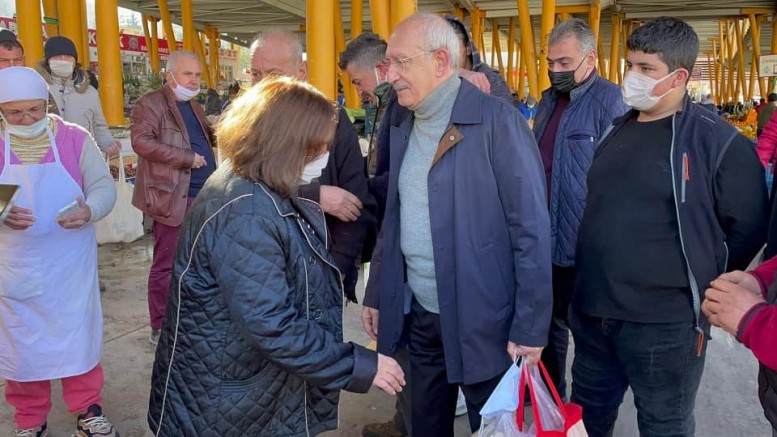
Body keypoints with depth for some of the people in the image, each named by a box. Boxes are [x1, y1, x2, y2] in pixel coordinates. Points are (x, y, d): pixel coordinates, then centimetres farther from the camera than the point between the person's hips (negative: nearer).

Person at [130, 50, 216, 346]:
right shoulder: (150, 103, -7)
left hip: (202, 196, 8)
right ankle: (161, 328, 10)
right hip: (172, 198, -8)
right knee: (166, 264, -1)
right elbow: (141, 141, -20)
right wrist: (187, 158, -20)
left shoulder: (194, 107, 19)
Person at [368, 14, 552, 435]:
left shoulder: (497, 120, -15)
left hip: (481, 320, -6)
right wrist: (377, 295, 14)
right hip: (418, 314, 6)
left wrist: (530, 327, -17)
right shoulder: (403, 129, 7)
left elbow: (531, 229, -17)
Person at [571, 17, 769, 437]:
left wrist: (697, 282, 0)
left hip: (665, 324, -6)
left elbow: (747, 229, -7)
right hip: (592, 312, 6)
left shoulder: (717, 142, -12)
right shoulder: (615, 131, 9)